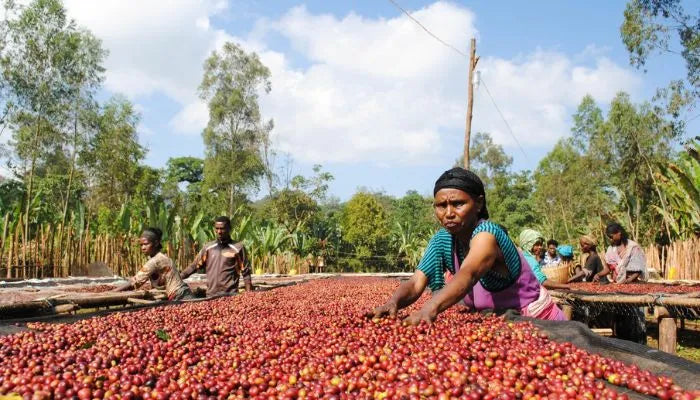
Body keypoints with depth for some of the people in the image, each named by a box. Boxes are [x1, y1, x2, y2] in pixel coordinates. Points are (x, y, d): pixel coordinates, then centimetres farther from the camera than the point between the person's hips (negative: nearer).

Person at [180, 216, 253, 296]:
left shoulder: (238, 248, -1)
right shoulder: (208, 248, 10)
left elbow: (246, 272, 0)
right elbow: (195, 266, 13)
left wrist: (249, 294, -6)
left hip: (230, 295, -4)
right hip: (210, 295, 4)